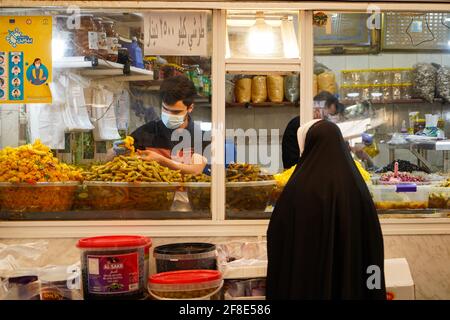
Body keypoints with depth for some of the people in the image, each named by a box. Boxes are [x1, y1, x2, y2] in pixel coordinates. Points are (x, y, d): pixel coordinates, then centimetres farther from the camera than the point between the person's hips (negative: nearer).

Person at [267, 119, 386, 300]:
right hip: (353, 282, 4)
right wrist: (375, 295, 12)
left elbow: (277, 239, -10)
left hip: (305, 284, -4)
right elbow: (373, 246, 3)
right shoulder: (357, 186, -2)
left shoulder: (299, 187, -15)